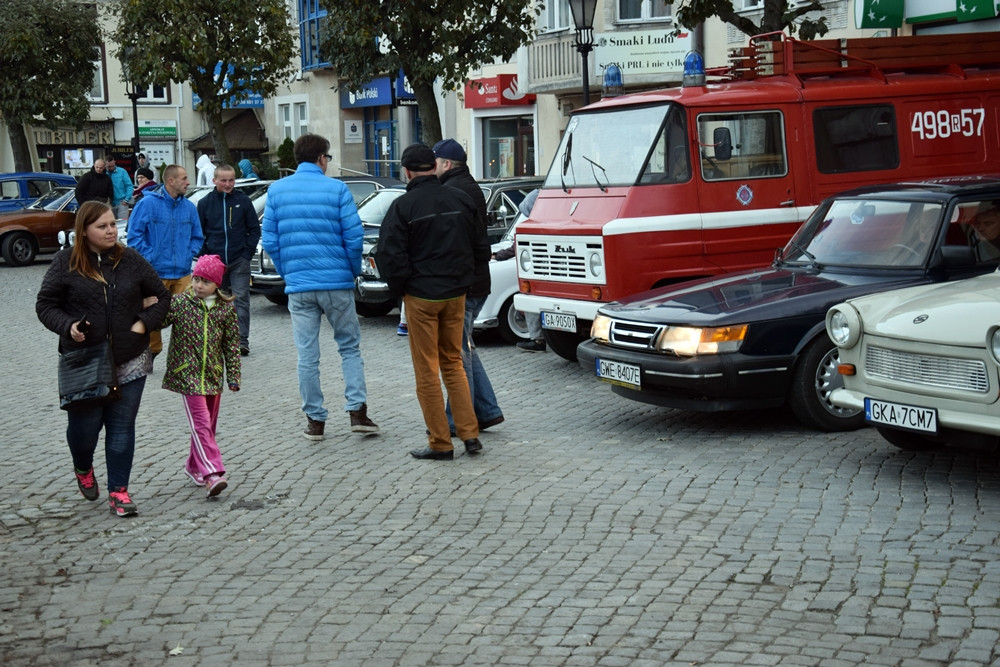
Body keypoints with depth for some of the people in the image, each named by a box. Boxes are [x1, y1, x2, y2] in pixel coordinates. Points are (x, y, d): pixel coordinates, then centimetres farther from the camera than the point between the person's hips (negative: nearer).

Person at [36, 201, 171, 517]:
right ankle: (83, 469, 35)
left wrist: (144, 323, -5)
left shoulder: (130, 260, 2)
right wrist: (67, 326, -16)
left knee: (122, 427, 2)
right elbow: (45, 305, 2)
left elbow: (162, 296, 10)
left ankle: (118, 491, 13)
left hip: (129, 361, 1)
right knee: (85, 424, 3)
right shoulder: (66, 263, -3)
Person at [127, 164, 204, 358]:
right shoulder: (148, 203, -6)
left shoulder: (189, 207, 9)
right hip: (155, 273, -4)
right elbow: (134, 235, -6)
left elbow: (197, 237, 19)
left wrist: (189, 255, 5)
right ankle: (151, 352, 18)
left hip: (183, 274, 4)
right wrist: (150, 257, -10)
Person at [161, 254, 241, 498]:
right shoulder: (179, 303, -2)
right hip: (187, 374, -3)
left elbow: (232, 345, 5)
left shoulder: (226, 308, 2)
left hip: (213, 375, 3)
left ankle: (195, 466, 30)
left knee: (207, 425, 12)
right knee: (200, 423, -11)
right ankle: (213, 474, -20)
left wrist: (233, 376, 4)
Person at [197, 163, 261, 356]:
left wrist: (247, 252, -3)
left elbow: (255, 229, 6)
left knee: (241, 300, -5)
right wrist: (204, 255, 1)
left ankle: (242, 340, -5)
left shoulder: (243, 201, 2)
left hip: (239, 261, -2)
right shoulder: (205, 203, 5)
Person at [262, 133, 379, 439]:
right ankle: (357, 410, 2)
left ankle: (315, 419, 10)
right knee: (349, 347, 11)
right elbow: (354, 237, -7)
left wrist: (287, 273, 13)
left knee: (307, 355, 7)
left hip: (298, 286, 2)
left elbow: (270, 241, 2)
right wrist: (354, 271, 8)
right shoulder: (337, 189, -4)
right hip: (337, 282, -2)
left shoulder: (276, 190, 4)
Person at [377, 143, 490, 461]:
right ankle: (470, 434, 10)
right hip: (456, 294, 5)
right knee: (453, 363, 16)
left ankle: (440, 443, 5)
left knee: (427, 370, 3)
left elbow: (390, 255, -14)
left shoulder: (403, 207, -11)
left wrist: (400, 289, 1)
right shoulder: (460, 199, 3)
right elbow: (480, 248, 8)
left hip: (421, 296, -5)